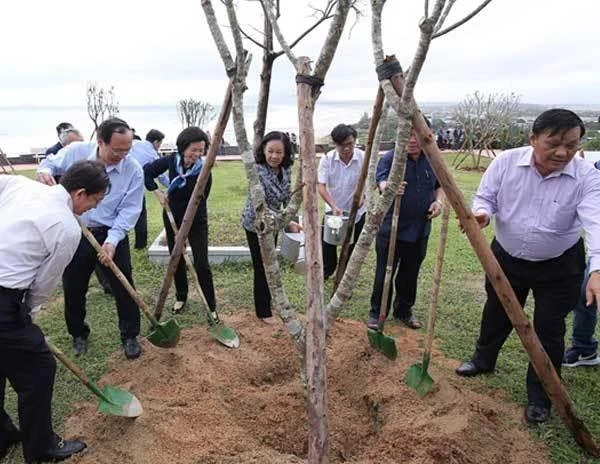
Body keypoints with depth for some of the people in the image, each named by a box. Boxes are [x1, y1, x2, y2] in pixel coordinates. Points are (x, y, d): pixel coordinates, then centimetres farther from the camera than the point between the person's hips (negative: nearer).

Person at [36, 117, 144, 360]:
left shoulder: (134, 170, -14)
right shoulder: (75, 151, -11)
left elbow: (129, 210, -14)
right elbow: (50, 164, 9)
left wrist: (112, 241, -24)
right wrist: (44, 171, -17)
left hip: (112, 235, -1)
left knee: (123, 287, 3)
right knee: (73, 289, 14)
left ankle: (130, 336, 23)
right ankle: (78, 334, 36)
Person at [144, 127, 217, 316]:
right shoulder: (172, 160, -11)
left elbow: (197, 203, -18)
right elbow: (147, 171, 3)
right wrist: (157, 191, -9)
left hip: (196, 222, -4)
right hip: (172, 218, 4)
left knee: (201, 265, -7)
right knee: (176, 261, 15)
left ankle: (211, 306, 5)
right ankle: (181, 297, 35)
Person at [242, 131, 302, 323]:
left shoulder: (285, 170, -6)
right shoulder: (258, 172, -29)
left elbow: (286, 197, 4)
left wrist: (291, 220, -7)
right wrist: (286, 223, -34)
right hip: (256, 224, -7)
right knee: (262, 267, 2)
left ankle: (267, 301, 42)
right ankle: (263, 312, 18)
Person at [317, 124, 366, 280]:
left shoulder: (364, 157, -15)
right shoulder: (327, 158, -14)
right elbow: (321, 185, -16)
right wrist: (334, 206, -28)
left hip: (356, 212, -1)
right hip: (332, 211, 1)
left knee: (351, 248, 12)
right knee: (327, 244, 11)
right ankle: (326, 272, 36)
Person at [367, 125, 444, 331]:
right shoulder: (390, 158, -9)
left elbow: (440, 185, 19)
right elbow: (381, 180, -25)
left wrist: (439, 201, -2)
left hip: (420, 231, 5)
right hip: (390, 230, -4)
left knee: (410, 275, 16)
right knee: (384, 274, 3)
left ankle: (404, 311, 35)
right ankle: (376, 314, 20)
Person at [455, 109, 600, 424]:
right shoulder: (506, 162, -14)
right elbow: (485, 196, -4)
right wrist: (482, 212, -29)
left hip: (558, 267, -2)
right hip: (507, 257, 2)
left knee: (548, 330, 6)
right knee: (496, 314, 20)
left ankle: (540, 398, 26)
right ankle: (483, 360, 47)